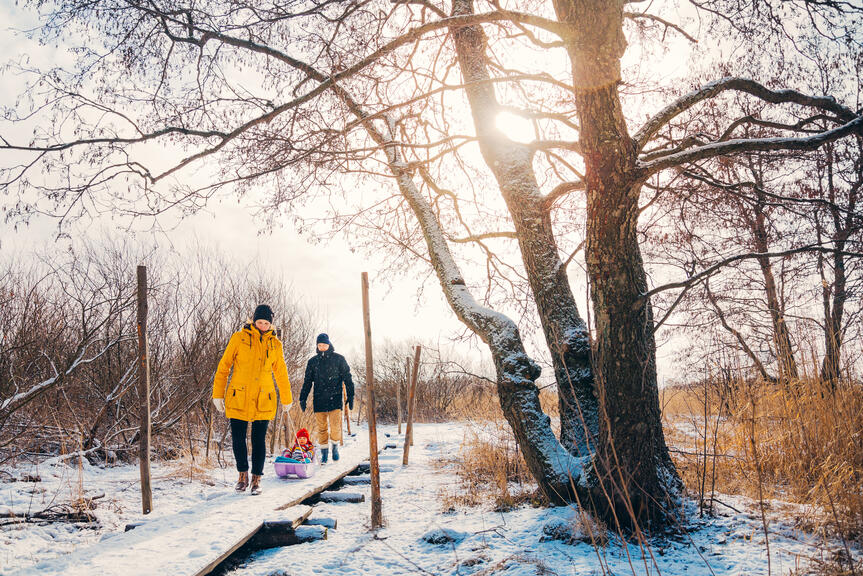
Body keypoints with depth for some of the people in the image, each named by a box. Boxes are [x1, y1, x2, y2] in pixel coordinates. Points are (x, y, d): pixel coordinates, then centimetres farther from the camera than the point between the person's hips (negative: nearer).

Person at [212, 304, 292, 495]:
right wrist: (218, 394, 0)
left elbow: (281, 373, 18)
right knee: (237, 438, 3)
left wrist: (286, 399, 23)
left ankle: (256, 480, 13)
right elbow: (224, 366, 3)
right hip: (238, 398, -1)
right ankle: (243, 475, 22)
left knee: (259, 440, 2)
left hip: (263, 400, 1)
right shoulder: (239, 338, 1)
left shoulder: (275, 344, 8)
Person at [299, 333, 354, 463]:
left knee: (335, 426, -11)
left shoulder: (339, 359, 4)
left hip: (335, 398, -2)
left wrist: (351, 396, 0)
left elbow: (347, 378, 5)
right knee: (322, 428, 3)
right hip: (319, 399, 2)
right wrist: (303, 398, 7)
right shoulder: (313, 361, 10)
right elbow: (307, 381, 14)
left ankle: (335, 446, 13)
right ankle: (324, 453, 15)